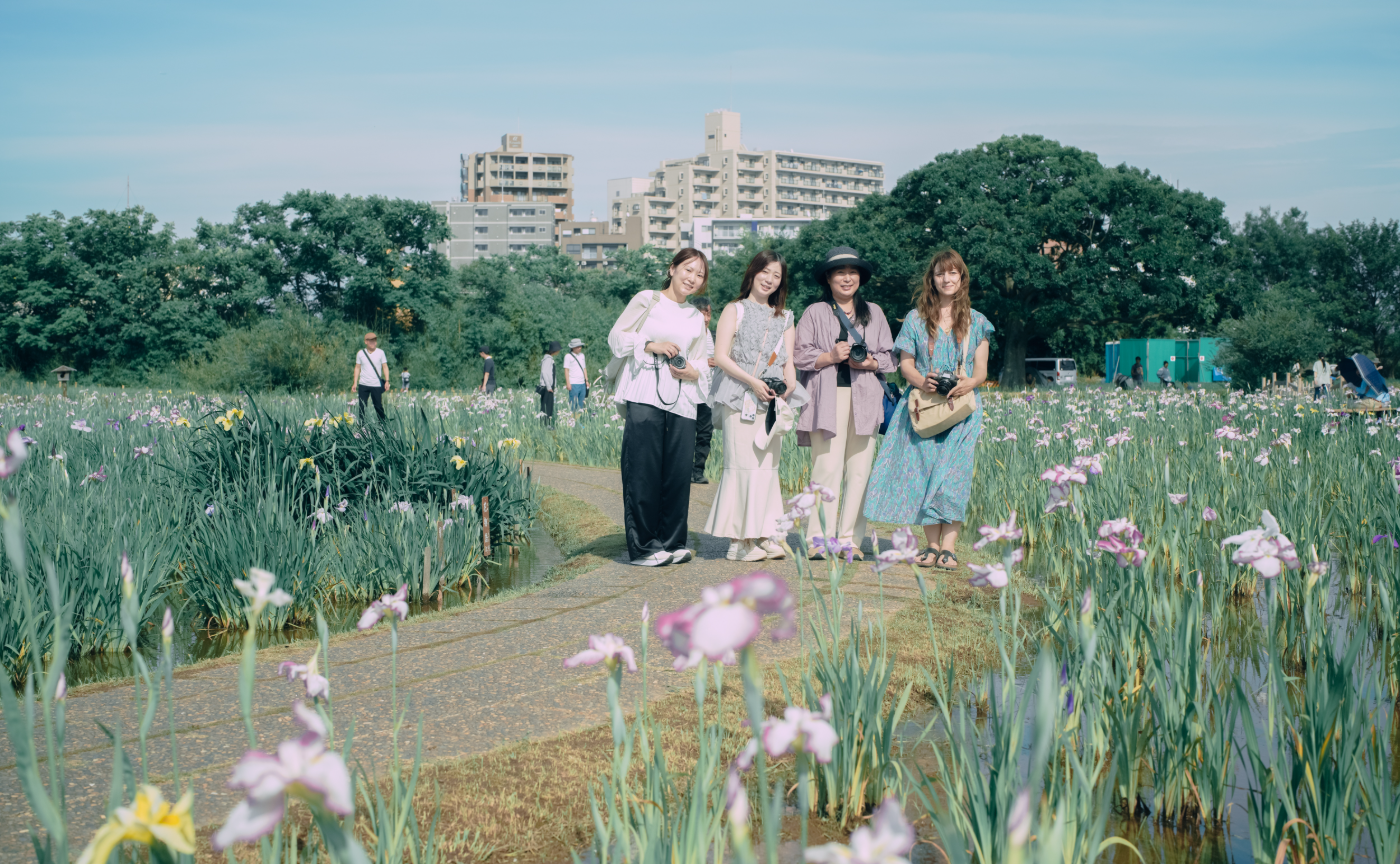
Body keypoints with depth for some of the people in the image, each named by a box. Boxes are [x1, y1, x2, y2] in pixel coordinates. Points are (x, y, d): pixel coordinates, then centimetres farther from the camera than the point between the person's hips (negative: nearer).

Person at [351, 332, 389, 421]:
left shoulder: (380, 353, 2)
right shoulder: (360, 353, 6)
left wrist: (387, 380, -8)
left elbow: (385, 367, 3)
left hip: (377, 385, -1)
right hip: (363, 384, 1)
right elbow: (357, 368, 10)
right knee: (362, 407, 1)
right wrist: (355, 383, 5)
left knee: (378, 407, 1)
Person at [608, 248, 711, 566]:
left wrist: (694, 372, 0)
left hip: (682, 400, 5)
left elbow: (701, 363, 22)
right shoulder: (646, 300, 8)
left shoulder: (696, 318, 22)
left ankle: (672, 543, 10)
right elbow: (616, 337, 4)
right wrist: (651, 345, -9)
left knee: (679, 472, -1)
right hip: (644, 396, -4)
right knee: (643, 471, -8)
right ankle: (643, 546, -2)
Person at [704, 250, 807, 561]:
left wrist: (790, 383, -7)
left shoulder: (784, 318, 20)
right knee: (742, 464, -9)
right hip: (740, 400, -5)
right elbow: (721, 356, -3)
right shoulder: (735, 310, 6)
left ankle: (763, 535, 8)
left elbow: (788, 360, 15)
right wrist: (753, 382, -13)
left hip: (773, 401, 5)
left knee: (768, 465, 3)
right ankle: (738, 541, -6)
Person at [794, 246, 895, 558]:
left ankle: (849, 537, 6)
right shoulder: (815, 313, 10)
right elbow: (799, 355, 4)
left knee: (860, 469, -2)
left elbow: (889, 356, 15)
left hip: (865, 399, 3)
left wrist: (869, 362, -5)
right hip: (827, 398, -3)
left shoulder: (873, 313, 18)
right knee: (827, 467, -11)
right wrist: (831, 356, -11)